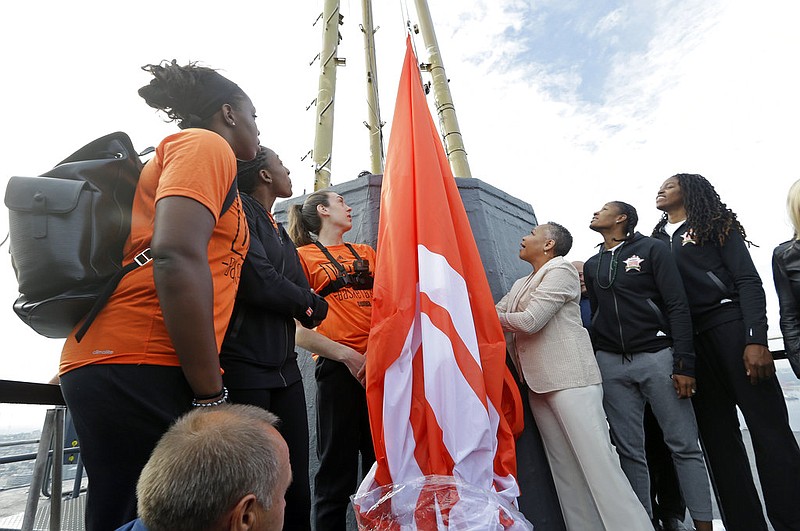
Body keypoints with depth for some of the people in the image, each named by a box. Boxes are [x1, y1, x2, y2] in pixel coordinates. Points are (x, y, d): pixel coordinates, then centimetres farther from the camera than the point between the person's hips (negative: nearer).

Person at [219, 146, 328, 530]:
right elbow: (258, 281, -19)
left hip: (284, 370, 8)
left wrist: (310, 304, -8)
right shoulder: (240, 210, -3)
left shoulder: (280, 232, 21)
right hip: (243, 367, -7)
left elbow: (314, 310, 14)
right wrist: (304, 300, -1)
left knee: (296, 492, 9)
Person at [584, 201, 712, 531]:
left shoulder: (651, 249, 2)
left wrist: (684, 364, -13)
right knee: (629, 451, 6)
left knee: (684, 445, 1)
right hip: (611, 364, 4)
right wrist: (592, 367, 10)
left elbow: (677, 306, -5)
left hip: (656, 356, -3)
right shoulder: (591, 265, 15)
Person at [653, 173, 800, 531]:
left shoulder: (715, 224, 8)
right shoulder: (656, 240, 19)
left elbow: (748, 281, -3)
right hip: (689, 340, 4)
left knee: (768, 427, -6)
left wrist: (756, 339, -14)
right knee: (717, 435, 5)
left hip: (729, 324, -4)